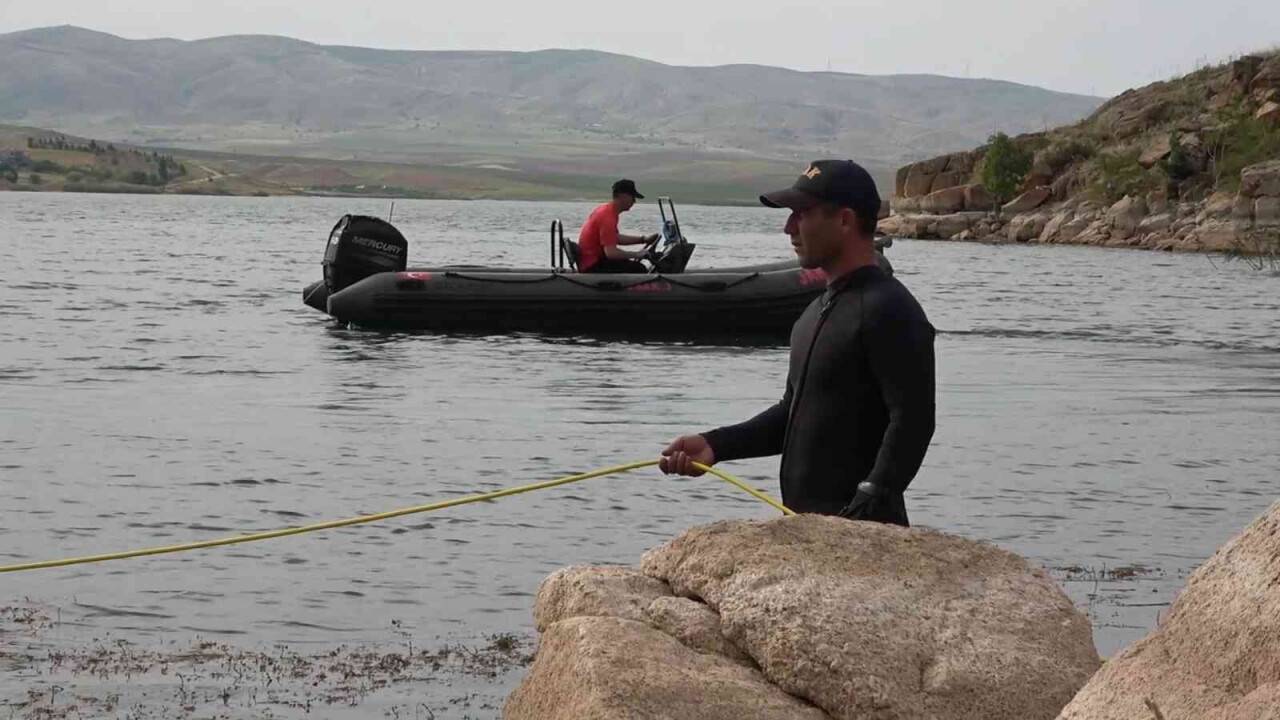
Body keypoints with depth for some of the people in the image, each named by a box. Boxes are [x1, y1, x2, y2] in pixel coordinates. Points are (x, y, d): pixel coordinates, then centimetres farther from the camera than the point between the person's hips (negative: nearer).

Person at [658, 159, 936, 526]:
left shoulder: (889, 311, -13)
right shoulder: (817, 311, 18)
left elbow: (912, 422, -20)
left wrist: (870, 503, -28)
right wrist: (716, 444, 10)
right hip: (802, 524, 10)